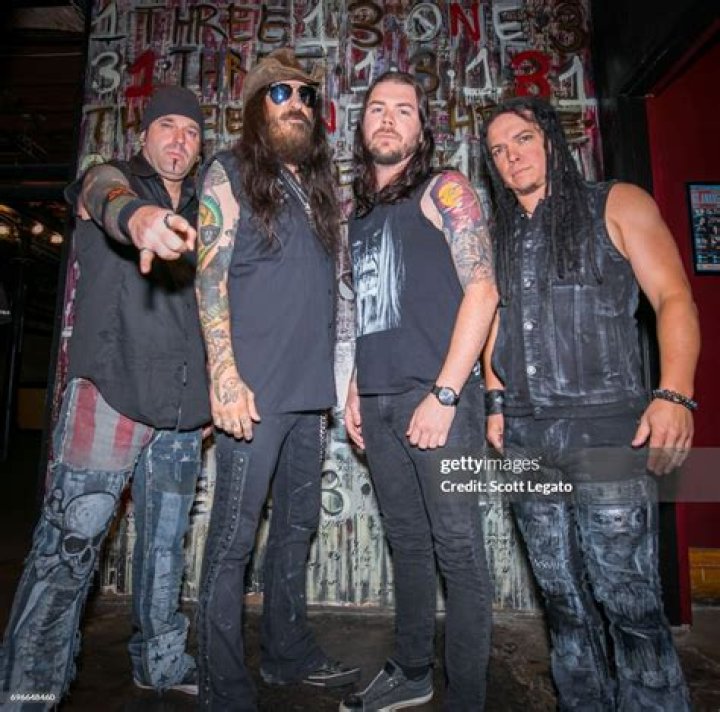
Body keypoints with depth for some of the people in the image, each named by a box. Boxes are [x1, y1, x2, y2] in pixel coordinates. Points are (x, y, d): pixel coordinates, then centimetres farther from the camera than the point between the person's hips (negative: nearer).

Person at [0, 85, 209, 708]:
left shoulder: (198, 214, 20)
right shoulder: (110, 179, 6)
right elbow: (106, 199, -20)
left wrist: (209, 393, 14)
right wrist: (137, 216, -45)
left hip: (181, 405, 5)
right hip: (111, 392, -5)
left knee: (166, 543, 12)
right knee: (71, 540, -6)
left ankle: (161, 661, 27)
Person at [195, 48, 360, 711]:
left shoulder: (316, 185, 20)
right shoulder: (230, 173, 3)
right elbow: (209, 273, -7)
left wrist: (334, 379, 15)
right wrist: (225, 376, -17)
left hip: (310, 387, 7)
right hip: (255, 387, -6)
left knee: (298, 526, 15)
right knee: (235, 536, 1)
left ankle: (290, 653, 33)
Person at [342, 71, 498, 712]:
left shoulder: (443, 190, 2)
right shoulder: (360, 211, 20)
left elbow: (482, 290, -9)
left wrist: (444, 394, -16)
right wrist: (355, 389, 13)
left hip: (436, 395, -6)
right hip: (379, 401, 6)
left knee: (458, 549, 1)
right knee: (406, 541, 15)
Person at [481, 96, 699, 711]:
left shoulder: (617, 205, 6)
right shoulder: (498, 237, 18)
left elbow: (674, 299, -2)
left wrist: (675, 395, -15)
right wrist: (496, 403, 10)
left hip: (605, 430, -4)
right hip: (525, 438, 5)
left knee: (628, 602, -3)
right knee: (564, 602, 13)